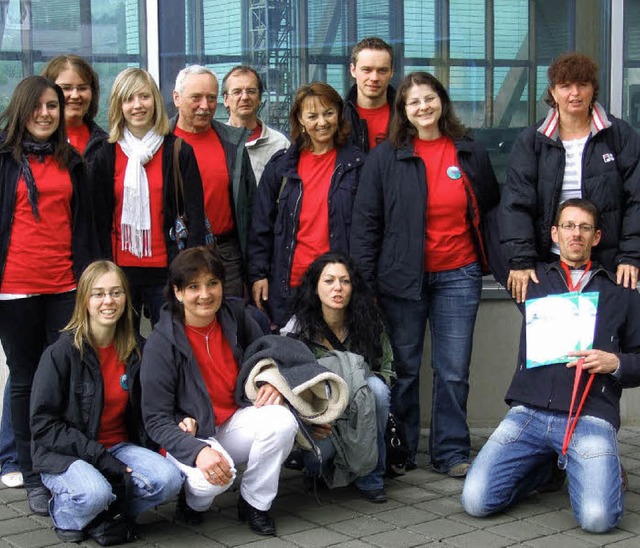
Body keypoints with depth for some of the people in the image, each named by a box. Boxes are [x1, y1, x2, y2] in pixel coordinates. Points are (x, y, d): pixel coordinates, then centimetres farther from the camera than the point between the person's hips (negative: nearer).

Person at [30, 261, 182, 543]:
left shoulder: (134, 351, 3)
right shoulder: (61, 353, -13)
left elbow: (139, 413, 15)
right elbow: (43, 425, -14)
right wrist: (99, 457, -21)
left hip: (119, 447, 5)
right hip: (65, 455, -5)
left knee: (168, 479, -22)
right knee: (94, 493, -36)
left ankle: (107, 511, 4)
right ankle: (64, 513, 0)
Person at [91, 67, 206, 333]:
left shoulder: (179, 152, 3)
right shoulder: (106, 155, 6)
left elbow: (194, 214, 1)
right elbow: (99, 218, 7)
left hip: (166, 270, -1)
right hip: (120, 269, 1)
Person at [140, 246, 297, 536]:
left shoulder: (236, 315, -3)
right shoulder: (161, 343, -16)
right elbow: (156, 419, -17)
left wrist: (273, 384, -11)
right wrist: (198, 451, -33)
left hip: (236, 423, 5)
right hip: (189, 436, -4)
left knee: (282, 421, -26)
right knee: (212, 477, -35)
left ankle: (253, 503, -2)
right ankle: (193, 500, 4)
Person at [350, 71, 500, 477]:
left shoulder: (472, 155, 7)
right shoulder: (385, 158, 0)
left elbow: (491, 211, 17)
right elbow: (366, 221, -1)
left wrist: (491, 261, 11)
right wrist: (363, 278, -6)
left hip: (458, 276, 1)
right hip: (402, 277, -1)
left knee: (454, 371, 3)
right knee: (403, 369, 6)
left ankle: (452, 453, 14)